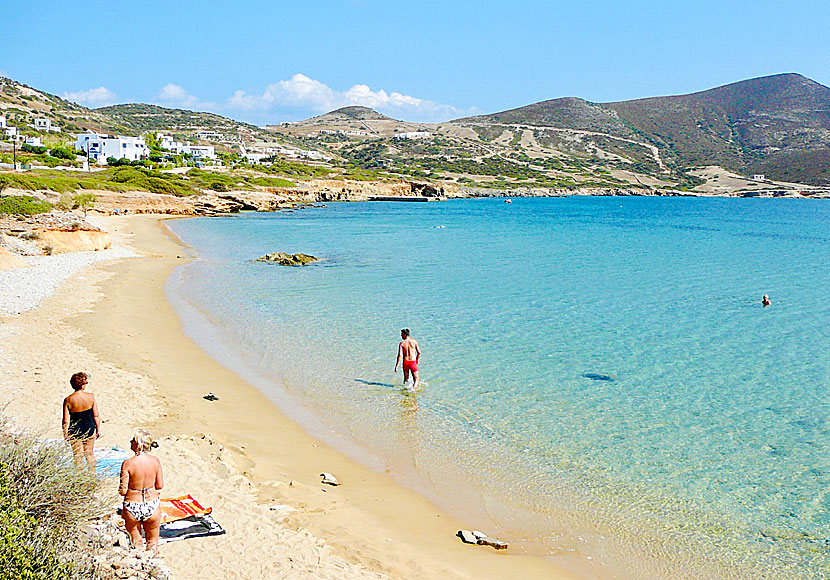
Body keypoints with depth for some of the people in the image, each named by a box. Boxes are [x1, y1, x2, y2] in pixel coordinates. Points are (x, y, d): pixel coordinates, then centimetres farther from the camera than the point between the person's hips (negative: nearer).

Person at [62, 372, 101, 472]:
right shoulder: (91, 396, -11)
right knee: (90, 454, 17)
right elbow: (96, 416, -6)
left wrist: (65, 435, 2)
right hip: (89, 429, 1)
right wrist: (98, 429, 7)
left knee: (78, 456, 10)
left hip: (75, 431, -1)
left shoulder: (68, 400, -13)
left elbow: (66, 421, -9)